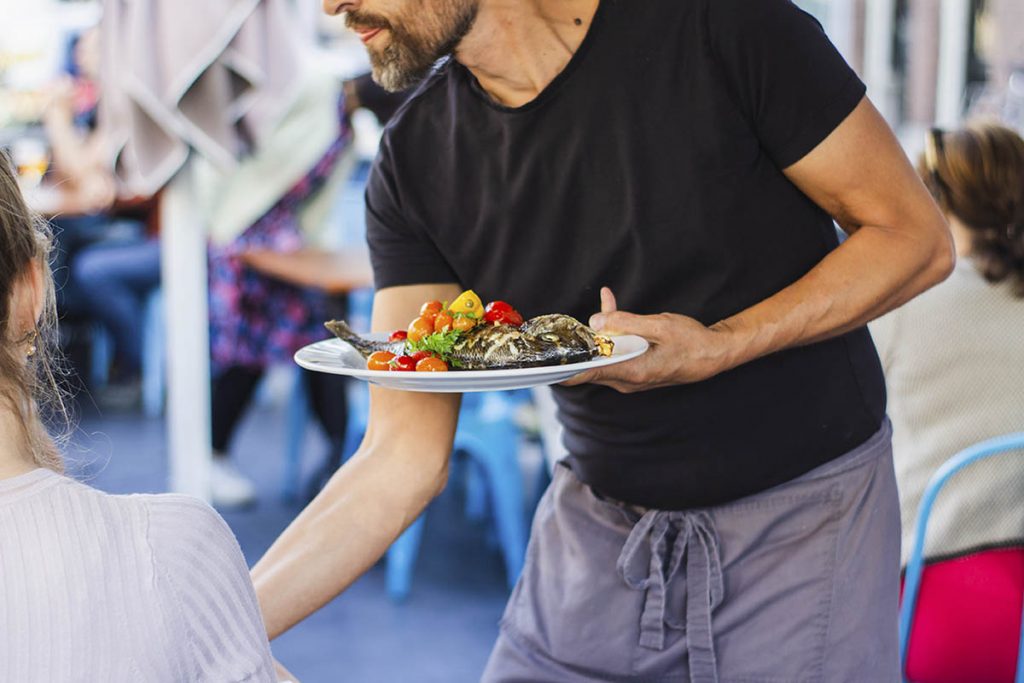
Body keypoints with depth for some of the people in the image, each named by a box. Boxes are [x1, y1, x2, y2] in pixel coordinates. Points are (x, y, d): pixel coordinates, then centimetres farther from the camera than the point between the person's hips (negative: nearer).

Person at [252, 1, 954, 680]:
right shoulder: (415, 162, -7)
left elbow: (918, 237, -11)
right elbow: (403, 458, -8)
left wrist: (722, 346, -24)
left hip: (804, 512, -3)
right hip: (597, 524, 3)